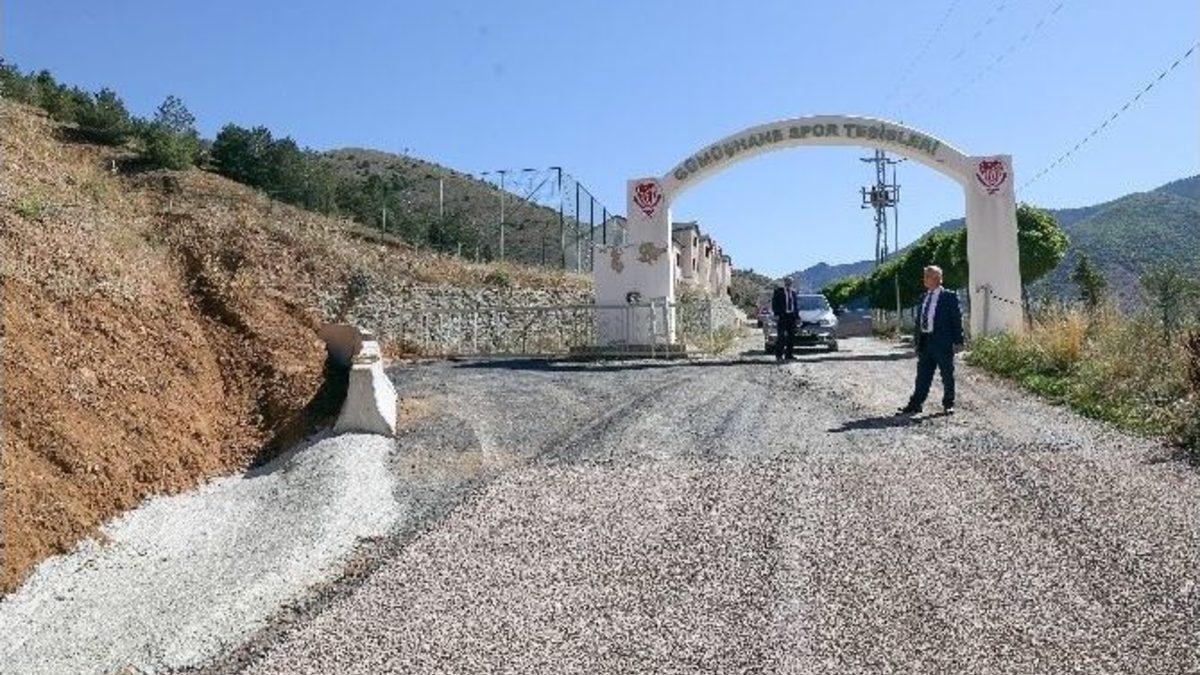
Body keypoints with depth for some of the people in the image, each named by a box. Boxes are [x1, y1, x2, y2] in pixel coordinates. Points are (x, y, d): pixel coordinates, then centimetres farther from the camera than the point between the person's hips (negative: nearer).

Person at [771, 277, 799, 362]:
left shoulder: (793, 293, 16)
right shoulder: (778, 291, 1)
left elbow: (796, 304, 19)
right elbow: (774, 303, -5)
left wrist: (797, 315, 9)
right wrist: (776, 314, -15)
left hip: (792, 316, 5)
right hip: (781, 316, -5)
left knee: (791, 336, 6)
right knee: (781, 336, -7)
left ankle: (789, 355, 12)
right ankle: (778, 355, -5)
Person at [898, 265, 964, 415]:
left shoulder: (949, 297, -4)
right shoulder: (923, 297, 14)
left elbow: (957, 319, -6)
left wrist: (957, 341, -11)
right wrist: (918, 341, 13)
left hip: (942, 341, -5)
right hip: (925, 341, 6)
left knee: (947, 375, 5)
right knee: (923, 375, 7)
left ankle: (948, 405, 16)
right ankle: (915, 404, 8)